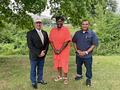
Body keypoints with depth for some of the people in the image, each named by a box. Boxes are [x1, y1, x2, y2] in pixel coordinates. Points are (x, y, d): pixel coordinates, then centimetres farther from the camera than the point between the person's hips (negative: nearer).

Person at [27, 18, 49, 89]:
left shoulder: (45, 33, 6)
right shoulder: (30, 33, -11)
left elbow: (47, 43, 8)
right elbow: (30, 45, -17)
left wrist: (44, 52, -7)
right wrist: (38, 53, -19)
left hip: (42, 55, 4)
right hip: (34, 56, -4)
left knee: (41, 69, 18)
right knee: (33, 70, 11)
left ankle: (40, 79, 36)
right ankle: (34, 82, 28)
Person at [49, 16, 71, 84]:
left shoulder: (66, 30, -12)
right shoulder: (53, 30, 0)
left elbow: (66, 41, -16)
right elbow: (51, 41, 2)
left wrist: (60, 50, -16)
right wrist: (54, 49, -9)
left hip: (64, 51, -4)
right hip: (56, 51, 4)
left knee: (64, 64, 4)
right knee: (57, 64, 16)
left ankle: (65, 77, 24)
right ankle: (60, 76, 36)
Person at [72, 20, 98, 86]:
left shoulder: (92, 34, -12)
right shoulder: (77, 33, 0)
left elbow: (94, 44, -12)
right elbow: (74, 42, 9)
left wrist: (86, 52, -17)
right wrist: (77, 50, -6)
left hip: (88, 56, -4)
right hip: (78, 55, 4)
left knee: (88, 68, 9)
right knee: (78, 66, 22)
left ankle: (88, 79, 30)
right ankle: (79, 75, 46)